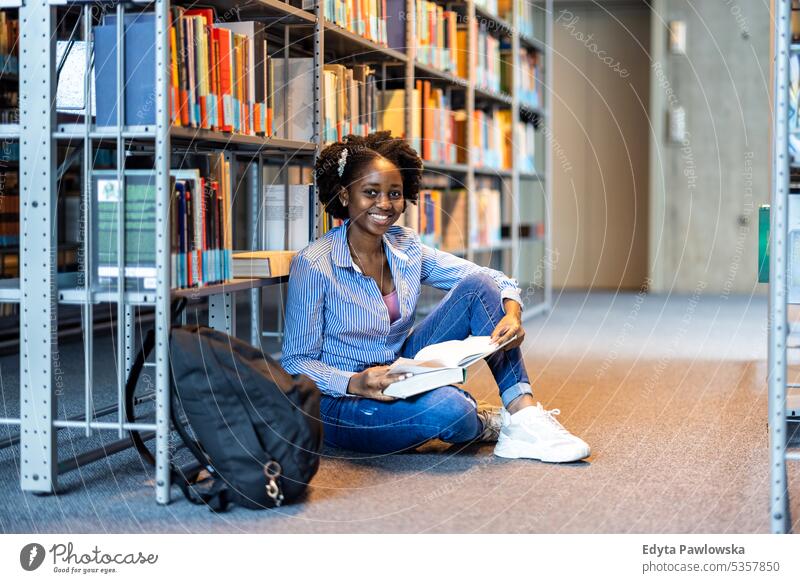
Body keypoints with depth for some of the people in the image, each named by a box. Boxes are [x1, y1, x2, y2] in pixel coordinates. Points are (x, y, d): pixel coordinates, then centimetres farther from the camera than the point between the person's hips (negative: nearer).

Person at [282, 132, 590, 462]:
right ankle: (492, 422, -1)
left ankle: (523, 417, -16)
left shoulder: (406, 248, 2)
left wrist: (512, 311, -23)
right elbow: (295, 363, -14)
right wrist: (355, 383, -32)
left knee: (477, 287, -9)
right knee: (446, 408, -38)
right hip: (339, 401, -7)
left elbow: (490, 279, 0)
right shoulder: (313, 265, -16)